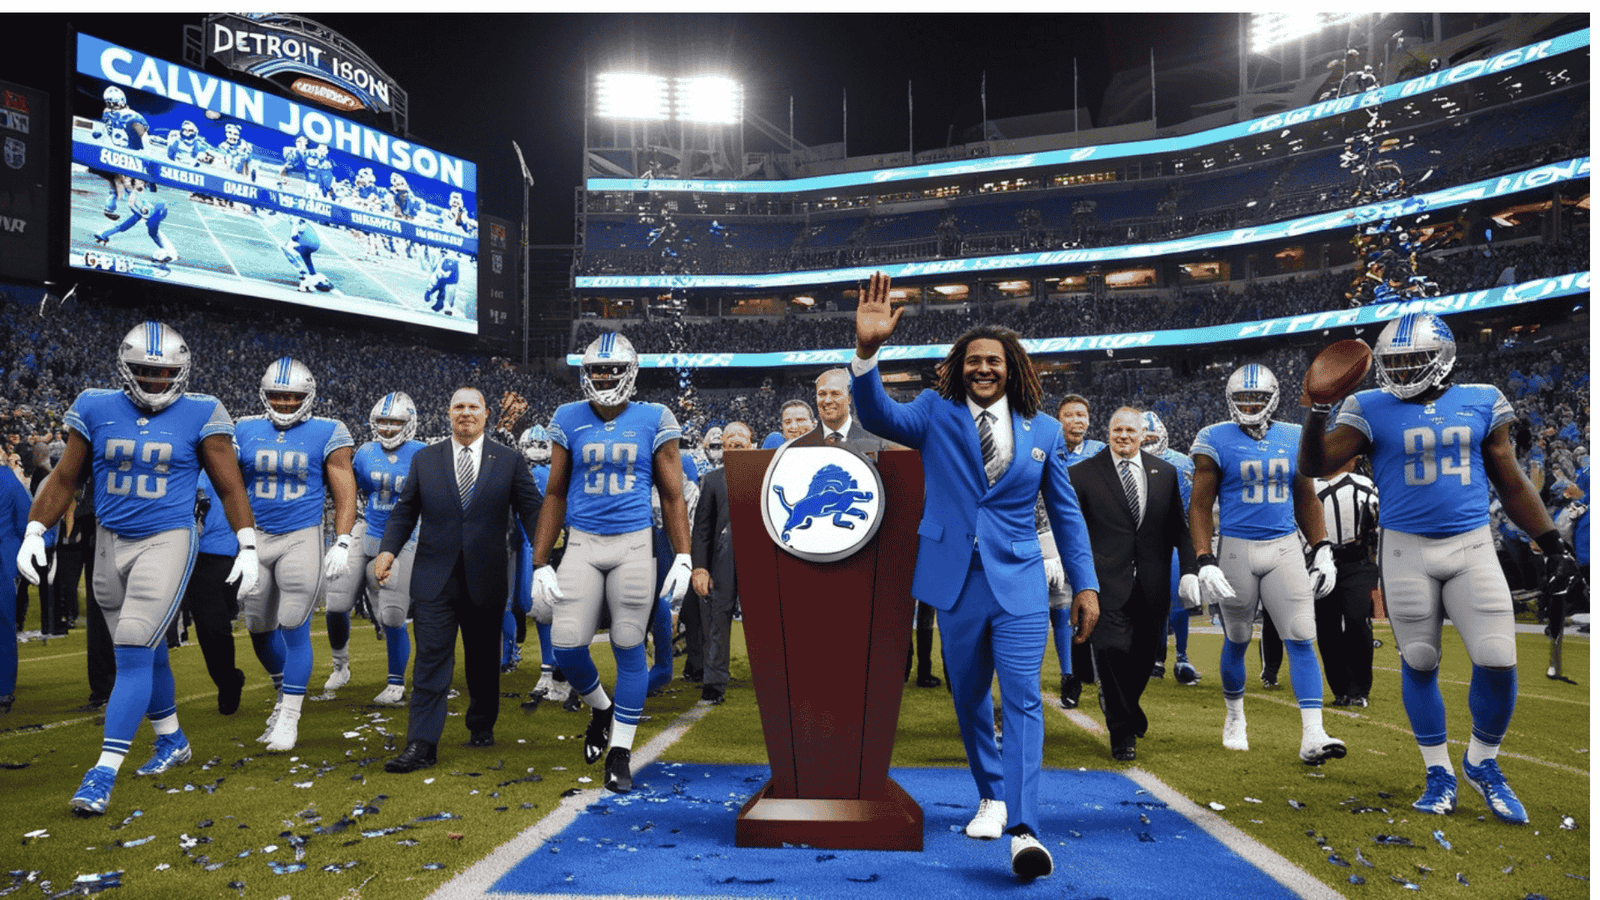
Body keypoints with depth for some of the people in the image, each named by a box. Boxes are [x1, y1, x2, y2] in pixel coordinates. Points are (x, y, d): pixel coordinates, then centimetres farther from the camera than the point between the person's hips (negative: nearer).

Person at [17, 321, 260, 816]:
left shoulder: (199, 415, -6)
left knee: (134, 654, -11)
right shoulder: (97, 410, 2)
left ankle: (104, 772, -7)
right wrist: (34, 534, 4)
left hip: (167, 542, -4)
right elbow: (65, 479, 11)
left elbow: (230, 487, -2)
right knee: (148, 652, 16)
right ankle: (172, 740, 35)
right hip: (111, 544, 4)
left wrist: (248, 547, -7)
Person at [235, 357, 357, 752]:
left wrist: (342, 543, -11)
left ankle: (289, 719, 6)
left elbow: (345, 493, -3)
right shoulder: (246, 431, 6)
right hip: (256, 540, 4)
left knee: (294, 628, -5)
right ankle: (285, 694, 37)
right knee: (260, 627, 13)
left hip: (302, 540, -4)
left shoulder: (326, 434, -3)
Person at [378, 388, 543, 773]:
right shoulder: (424, 459, 8)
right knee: (431, 659, -5)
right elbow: (404, 510, 10)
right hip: (434, 579, 0)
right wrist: (388, 549, -5)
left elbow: (532, 511, 2)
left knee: (484, 659, 13)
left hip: (486, 579, 0)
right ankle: (421, 745, -3)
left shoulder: (509, 461, 3)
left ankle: (483, 727, 33)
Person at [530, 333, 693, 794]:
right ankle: (601, 708, 29)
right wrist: (540, 564, 5)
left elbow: (672, 496, 5)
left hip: (635, 544, -1)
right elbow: (555, 495, 10)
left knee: (629, 649, 2)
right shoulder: (569, 420, 6)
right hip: (583, 544, 2)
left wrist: (683, 559, -3)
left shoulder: (654, 421, 1)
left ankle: (620, 751, 18)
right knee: (567, 645, -4)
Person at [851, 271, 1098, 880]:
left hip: (1018, 583, -1)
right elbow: (877, 415, -15)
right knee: (969, 698, 13)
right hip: (955, 579, 1)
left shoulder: (1043, 431, 6)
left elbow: (1065, 512, 11)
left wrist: (1086, 585, 7)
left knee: (1022, 699, -11)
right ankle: (992, 796, 33)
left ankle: (1023, 830, -12)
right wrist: (867, 351, -31)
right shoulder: (936, 414, 2)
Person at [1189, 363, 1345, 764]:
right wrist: (1205, 562, -13)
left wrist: (1322, 549, 7)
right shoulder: (1216, 440, -4)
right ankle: (1235, 719, 31)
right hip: (1236, 549, -2)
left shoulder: (1293, 438, 7)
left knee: (1302, 639, -6)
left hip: (1285, 548, 2)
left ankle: (1312, 737, -5)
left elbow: (1306, 499, 16)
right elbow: (1200, 505, -5)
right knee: (1237, 640, 10)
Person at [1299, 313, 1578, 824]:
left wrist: (1552, 546, 12)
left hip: (1472, 547, 2)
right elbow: (1316, 466, -8)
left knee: (1498, 662, -3)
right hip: (1407, 551, -1)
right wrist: (1319, 410, -22)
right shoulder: (1371, 410, -2)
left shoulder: (1481, 402, 5)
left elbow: (1510, 482, 12)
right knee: (1419, 663, 6)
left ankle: (1482, 763, 23)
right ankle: (1439, 774, 24)